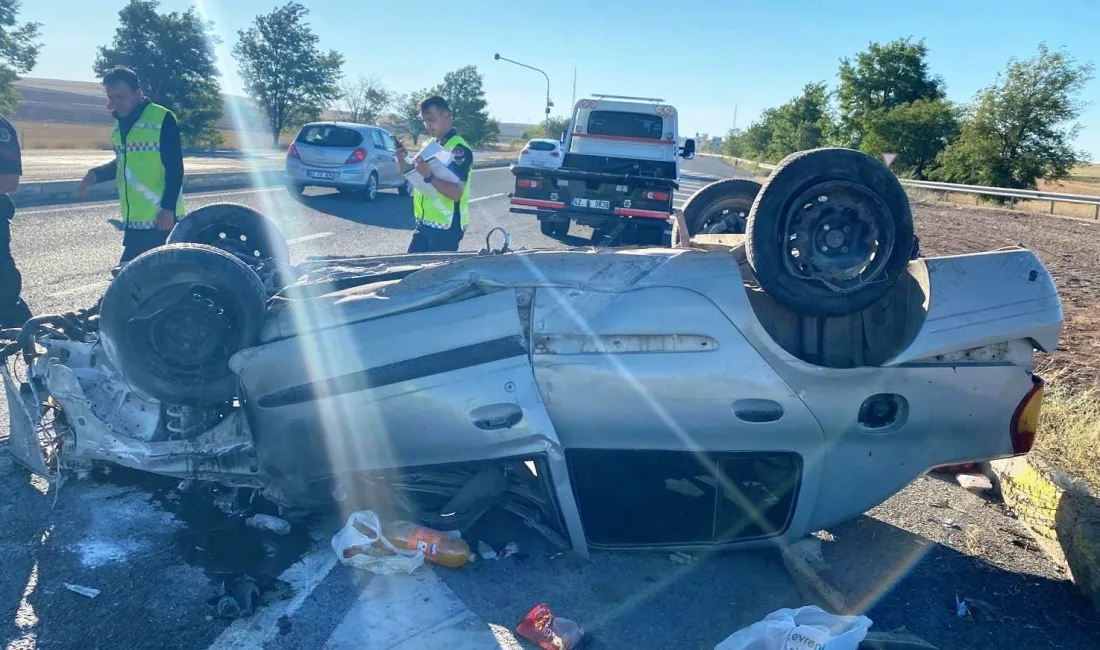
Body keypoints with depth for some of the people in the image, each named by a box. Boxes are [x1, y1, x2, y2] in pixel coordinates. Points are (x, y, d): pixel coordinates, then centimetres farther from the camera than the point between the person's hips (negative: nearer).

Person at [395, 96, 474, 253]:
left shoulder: (458, 149, -15)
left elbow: (456, 193, -23)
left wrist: (429, 176, -31)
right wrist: (401, 159, -2)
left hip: (446, 227, -8)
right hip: (424, 223, 8)